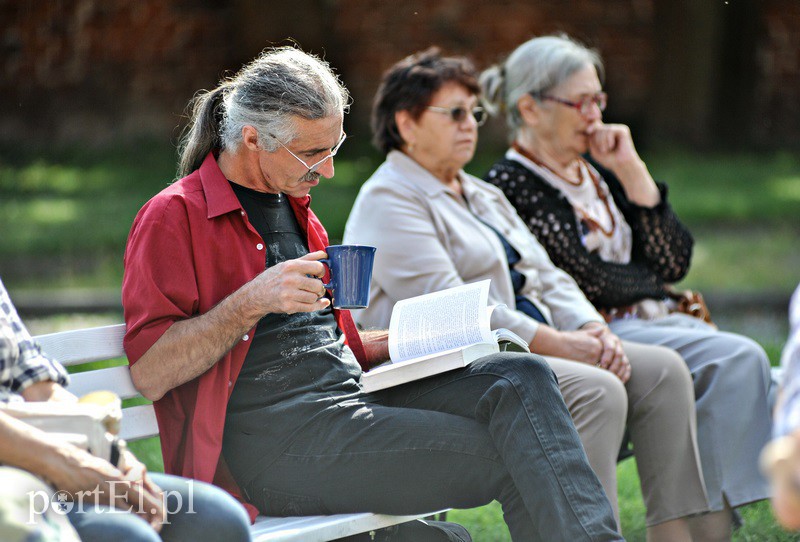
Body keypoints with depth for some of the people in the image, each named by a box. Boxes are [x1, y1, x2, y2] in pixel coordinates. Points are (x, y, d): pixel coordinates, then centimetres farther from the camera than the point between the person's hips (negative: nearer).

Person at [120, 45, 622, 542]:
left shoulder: (294, 209, 24)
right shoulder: (176, 216, -4)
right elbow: (150, 373, -12)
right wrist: (250, 302, -21)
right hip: (274, 440, -8)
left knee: (520, 377, -17)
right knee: (509, 459, -22)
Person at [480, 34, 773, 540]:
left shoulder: (595, 172, 17)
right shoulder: (511, 186, -7)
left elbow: (675, 260, 9)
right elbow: (588, 281, -14)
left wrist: (631, 170, 2)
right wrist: (656, 287, 5)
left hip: (651, 321, 8)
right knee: (737, 360, -26)